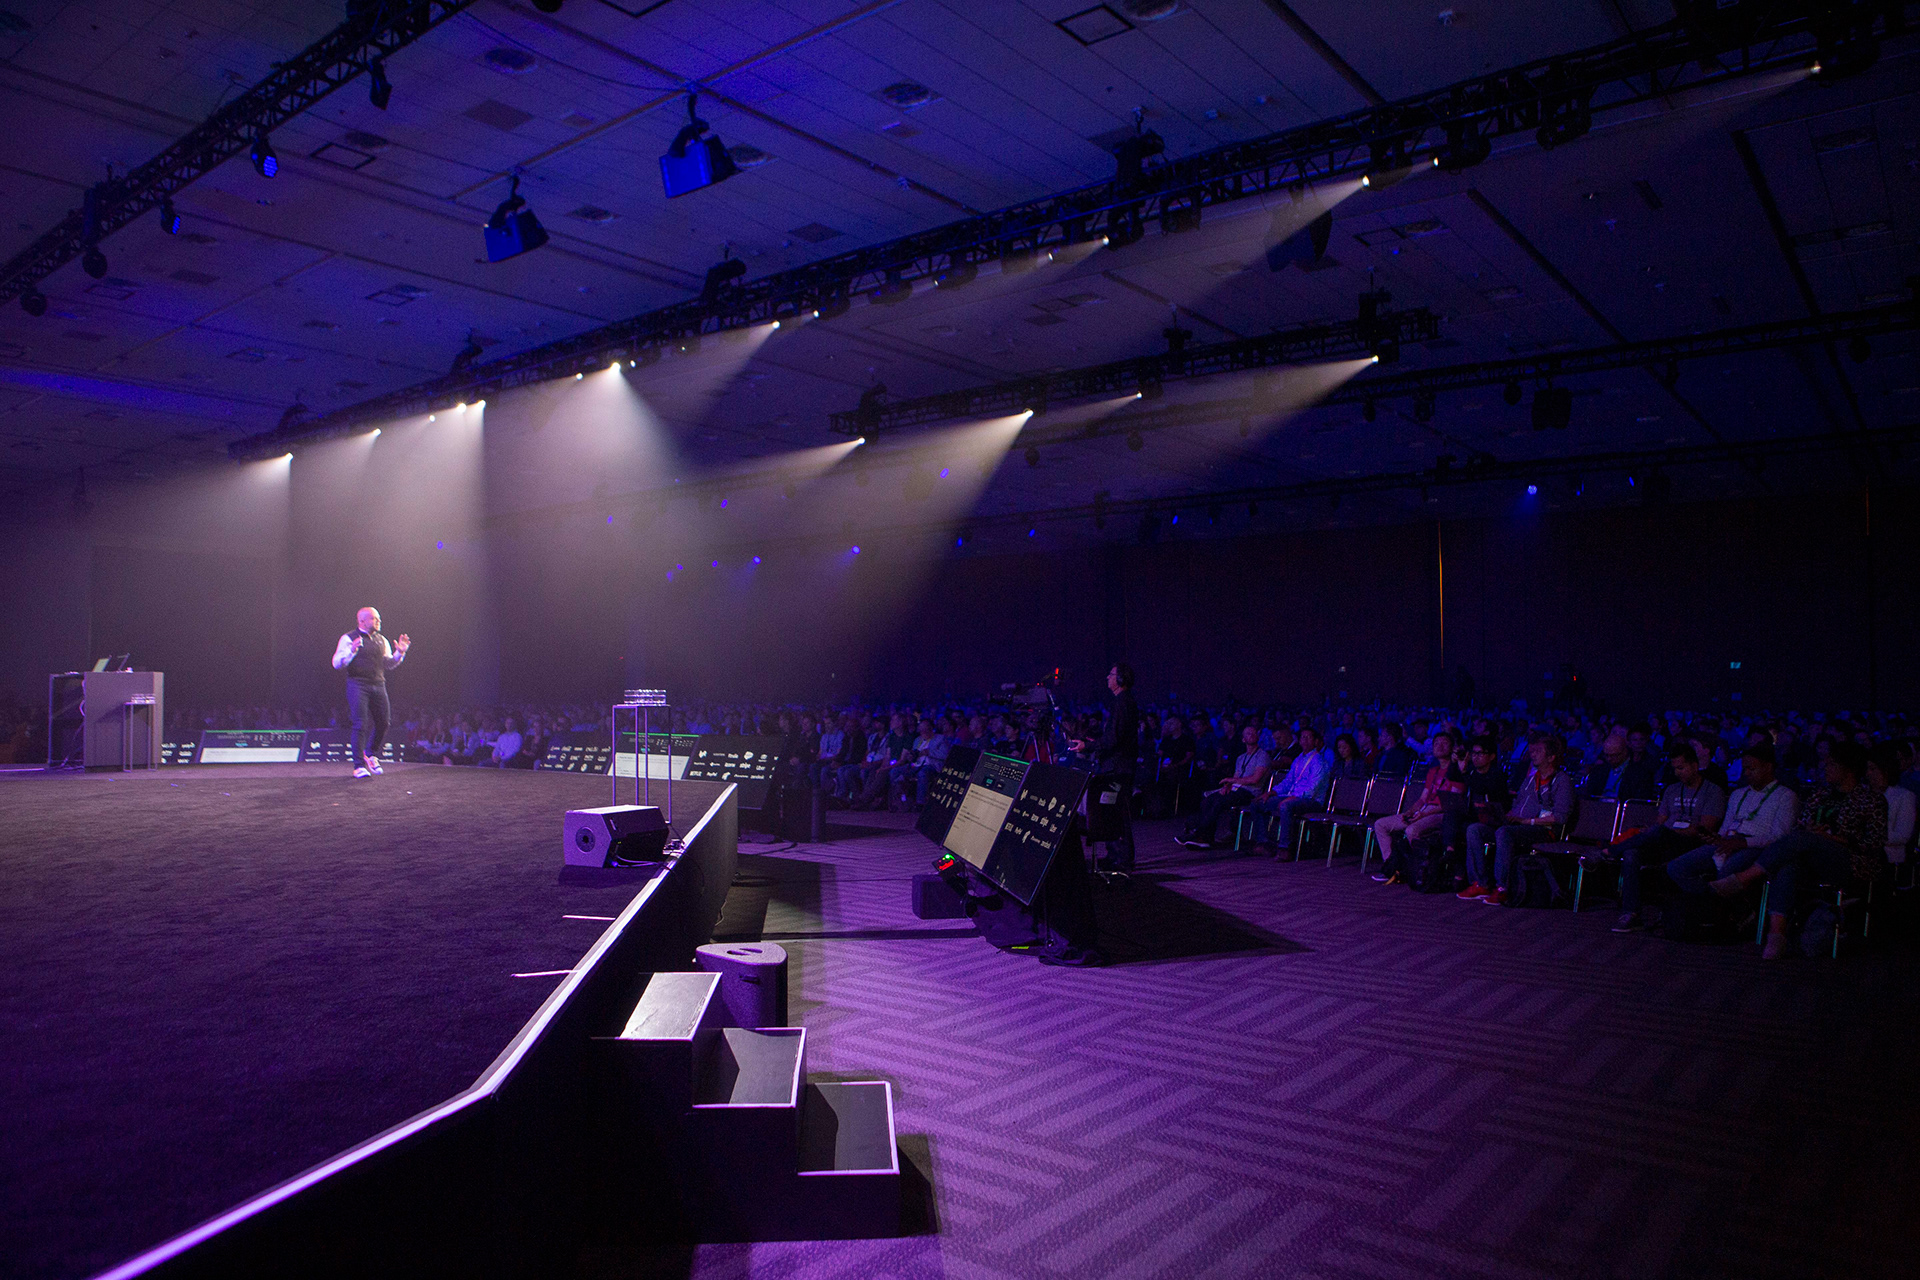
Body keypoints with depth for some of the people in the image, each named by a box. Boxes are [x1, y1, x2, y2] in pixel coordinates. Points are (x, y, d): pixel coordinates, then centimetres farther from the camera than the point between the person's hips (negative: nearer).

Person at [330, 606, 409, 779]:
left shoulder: (381, 640, 17)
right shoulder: (348, 639, -1)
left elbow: (388, 664, 22)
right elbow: (337, 664, -7)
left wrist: (400, 653, 6)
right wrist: (351, 651, -22)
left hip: (378, 685, 6)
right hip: (358, 685, -6)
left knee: (384, 722, 4)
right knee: (360, 724, -9)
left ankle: (370, 754, 29)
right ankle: (359, 766, -3)